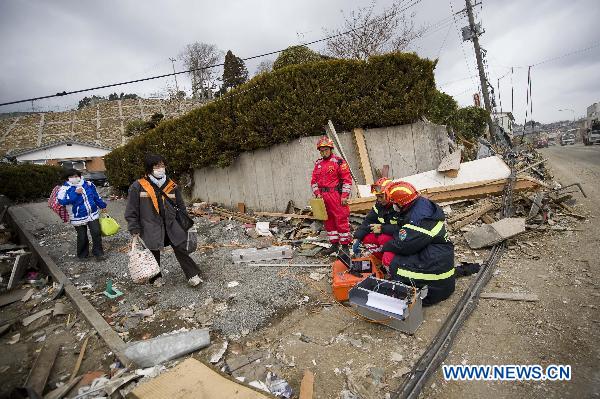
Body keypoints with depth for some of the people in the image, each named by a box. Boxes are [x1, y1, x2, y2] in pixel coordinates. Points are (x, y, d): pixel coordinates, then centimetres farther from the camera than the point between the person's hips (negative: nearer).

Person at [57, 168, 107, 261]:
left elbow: (96, 196, 15)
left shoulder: (88, 184, 3)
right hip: (78, 218, -2)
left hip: (93, 214, 3)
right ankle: (82, 255, 27)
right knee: (82, 237, 6)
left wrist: (102, 206, 20)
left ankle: (98, 253, 14)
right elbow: (62, 201, -25)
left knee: (96, 233, -1)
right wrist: (75, 193, -28)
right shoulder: (65, 188, -8)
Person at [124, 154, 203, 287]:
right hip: (151, 228, -1)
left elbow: (181, 206, 10)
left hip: (172, 225, 2)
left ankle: (193, 275, 13)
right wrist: (135, 230, -5)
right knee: (153, 253, 13)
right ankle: (156, 277, 36)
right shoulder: (138, 186, -7)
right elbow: (131, 211, -3)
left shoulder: (172, 186, 2)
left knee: (181, 249, 2)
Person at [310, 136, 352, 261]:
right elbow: (314, 181, 15)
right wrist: (318, 194, 2)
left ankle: (345, 246, 4)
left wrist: (344, 196, -12)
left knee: (341, 220, -5)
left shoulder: (339, 161, -4)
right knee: (329, 221, 12)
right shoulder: (318, 164, 15)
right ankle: (334, 245, 24)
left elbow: (347, 179, -7)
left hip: (336, 195, -6)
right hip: (323, 197, 7)